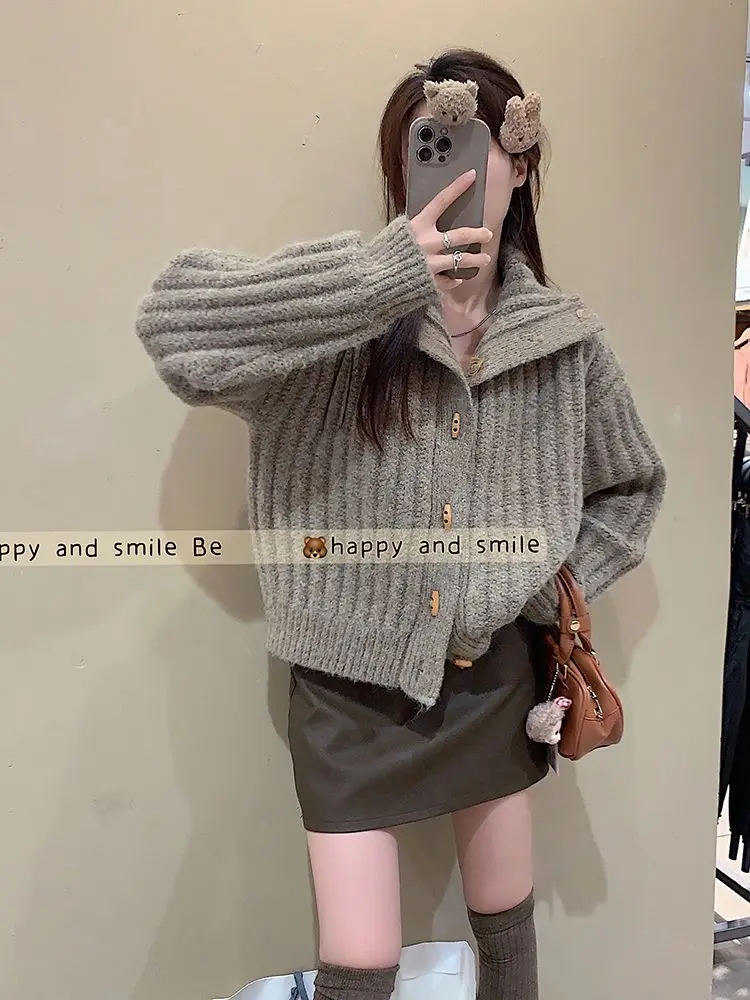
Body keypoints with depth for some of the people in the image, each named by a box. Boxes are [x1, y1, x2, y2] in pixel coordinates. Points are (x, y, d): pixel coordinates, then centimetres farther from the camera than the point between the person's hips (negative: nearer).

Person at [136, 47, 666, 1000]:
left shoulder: (566, 338, -4)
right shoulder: (348, 315, -14)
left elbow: (632, 484, 11)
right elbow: (169, 320, -30)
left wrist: (556, 588, -1)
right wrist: (384, 272, -37)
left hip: (496, 673, 3)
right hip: (352, 679, -2)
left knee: (505, 922, 22)